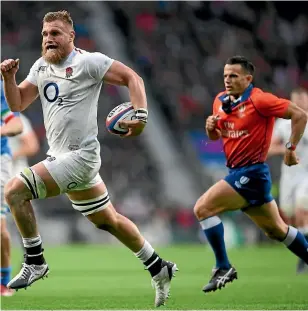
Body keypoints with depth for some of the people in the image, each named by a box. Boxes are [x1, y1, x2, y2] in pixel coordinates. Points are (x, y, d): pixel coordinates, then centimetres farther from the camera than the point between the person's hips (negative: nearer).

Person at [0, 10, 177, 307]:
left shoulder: (88, 62, -11)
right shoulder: (40, 67, 11)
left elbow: (132, 77, -11)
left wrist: (140, 116, -24)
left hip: (80, 157, -9)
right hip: (59, 156, 9)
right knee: (107, 220, 18)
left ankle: (35, 262, -6)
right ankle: (159, 269, 31)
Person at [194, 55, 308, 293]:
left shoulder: (259, 100, -16)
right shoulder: (221, 101, 7)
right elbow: (216, 136, 20)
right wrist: (211, 127, -3)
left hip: (251, 172, -8)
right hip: (237, 172, 8)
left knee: (203, 208, -16)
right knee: (276, 229, 17)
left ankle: (223, 268, -8)